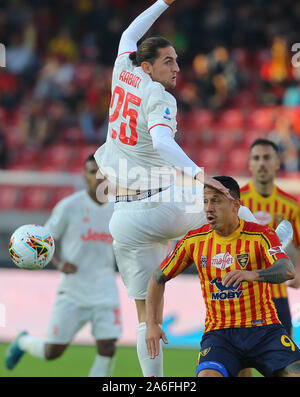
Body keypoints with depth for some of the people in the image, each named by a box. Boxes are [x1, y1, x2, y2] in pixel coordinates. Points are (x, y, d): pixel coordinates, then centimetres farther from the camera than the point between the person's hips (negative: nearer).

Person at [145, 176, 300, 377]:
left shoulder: (261, 235, -4)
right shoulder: (194, 240, 5)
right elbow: (158, 279, 16)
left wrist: (251, 274, -42)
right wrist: (152, 324, 5)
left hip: (264, 330, -1)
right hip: (219, 334, 1)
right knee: (207, 375, -28)